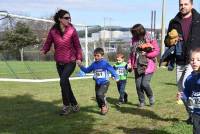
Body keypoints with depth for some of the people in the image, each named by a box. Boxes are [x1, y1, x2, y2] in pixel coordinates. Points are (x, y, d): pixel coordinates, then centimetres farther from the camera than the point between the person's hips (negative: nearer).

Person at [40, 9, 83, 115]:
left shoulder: (72, 30, -8)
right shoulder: (53, 31, -3)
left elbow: (77, 45, -2)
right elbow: (48, 43, 3)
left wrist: (79, 58, -14)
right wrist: (44, 50, -18)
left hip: (70, 62, -4)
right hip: (59, 62, 4)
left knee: (63, 81, -19)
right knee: (66, 84, 10)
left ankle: (66, 106, -3)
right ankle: (75, 106, 25)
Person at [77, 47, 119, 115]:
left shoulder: (105, 63, -13)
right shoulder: (94, 64, 3)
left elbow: (112, 70, -10)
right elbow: (87, 70, 13)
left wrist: (116, 77, -15)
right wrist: (81, 66, 1)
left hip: (104, 83, -6)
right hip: (97, 83, 6)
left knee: (100, 94, -24)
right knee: (97, 97, 9)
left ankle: (104, 106, 1)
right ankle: (102, 108, 30)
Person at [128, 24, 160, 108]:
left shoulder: (150, 39, -7)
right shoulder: (134, 40, 7)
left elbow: (157, 51, -5)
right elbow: (132, 52, 15)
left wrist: (146, 54, -15)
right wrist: (130, 62, 4)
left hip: (148, 65, -5)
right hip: (137, 66, 5)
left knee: (145, 83, -13)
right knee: (138, 85, 3)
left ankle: (151, 97, 18)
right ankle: (142, 101, 22)